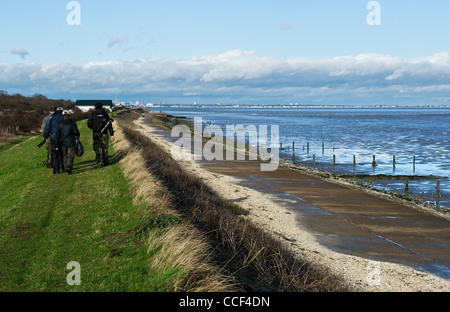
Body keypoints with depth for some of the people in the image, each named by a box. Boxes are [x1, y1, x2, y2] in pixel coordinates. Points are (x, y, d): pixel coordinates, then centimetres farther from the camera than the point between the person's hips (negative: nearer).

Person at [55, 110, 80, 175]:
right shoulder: (72, 123, -8)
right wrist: (77, 138, 17)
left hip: (63, 143, 3)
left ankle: (65, 169, 21)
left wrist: (57, 145, 5)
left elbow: (57, 134, 0)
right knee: (70, 156, 3)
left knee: (65, 155, 18)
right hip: (71, 142, -3)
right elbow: (76, 132, -6)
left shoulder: (60, 124, -1)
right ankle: (68, 169, -9)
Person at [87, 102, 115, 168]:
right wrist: (112, 134, 0)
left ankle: (100, 163, -6)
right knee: (105, 148, 13)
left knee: (98, 149, 2)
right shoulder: (105, 114, 6)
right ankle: (106, 162, 16)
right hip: (104, 134, 2)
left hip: (96, 134, -2)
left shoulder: (93, 114, 1)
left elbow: (89, 124, -3)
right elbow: (110, 124, 1)